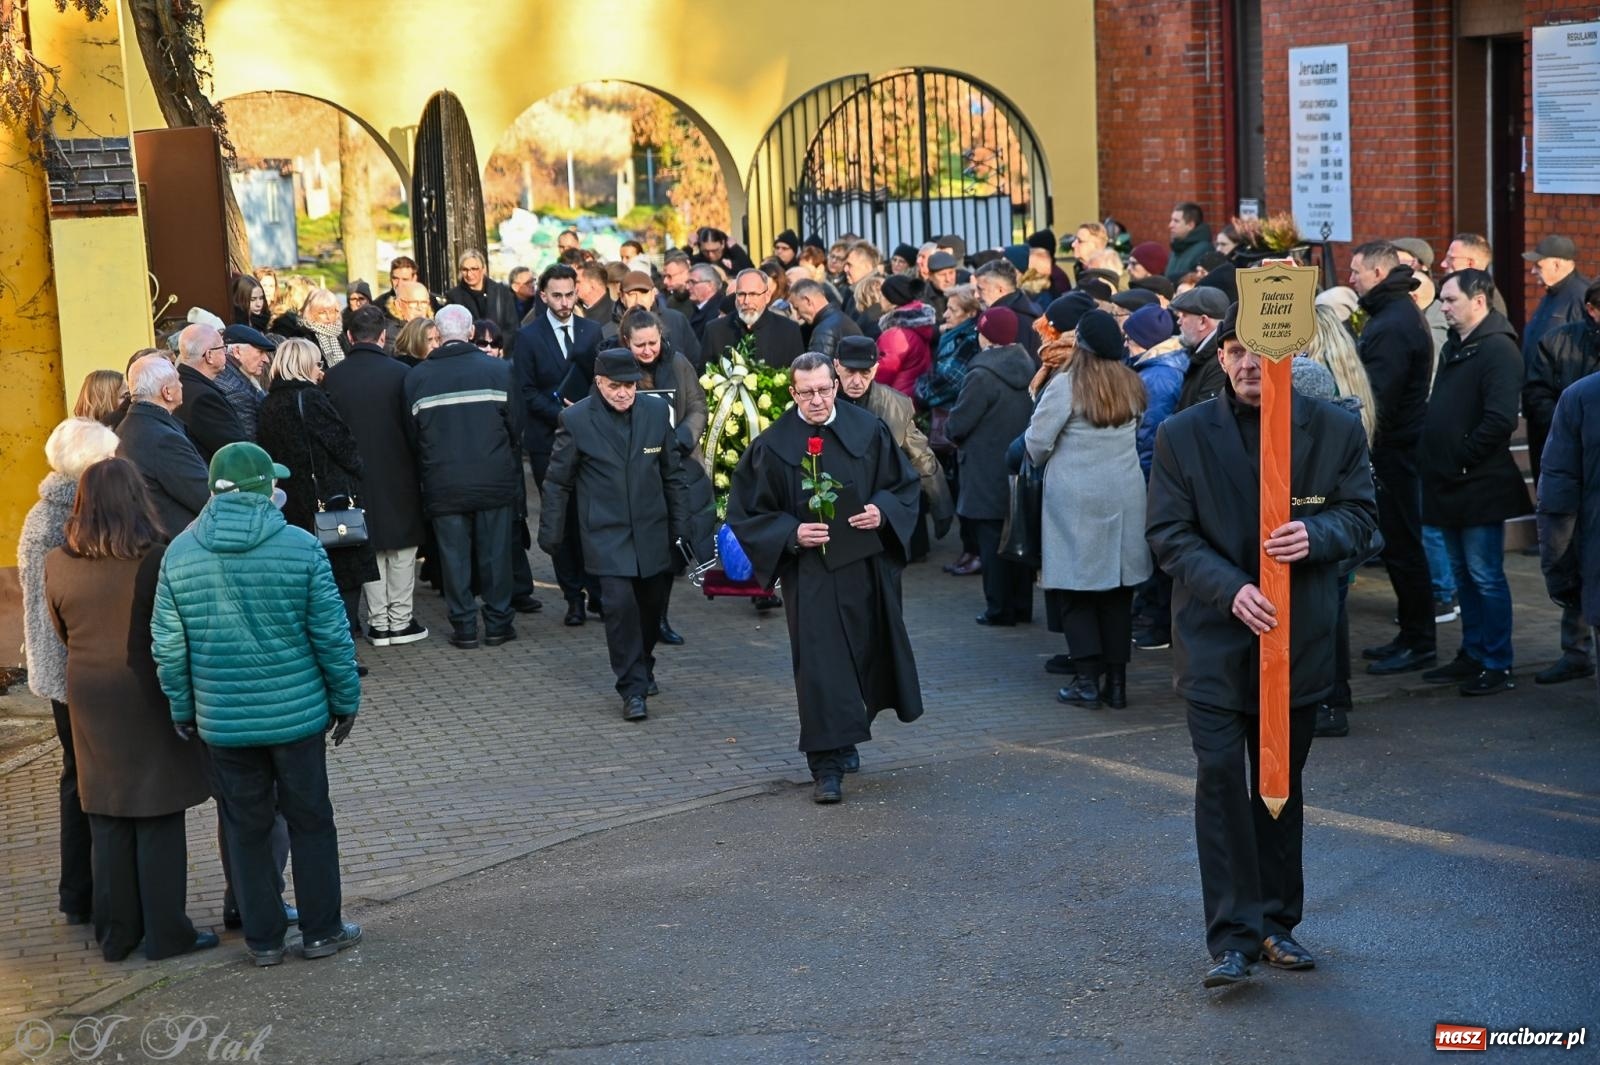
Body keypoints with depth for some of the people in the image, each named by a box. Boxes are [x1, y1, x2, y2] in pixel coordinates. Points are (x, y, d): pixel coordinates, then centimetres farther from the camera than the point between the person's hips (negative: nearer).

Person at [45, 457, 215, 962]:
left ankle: (115, 934, 20)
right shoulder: (154, 561, -17)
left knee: (107, 824, 13)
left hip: (90, 701, 4)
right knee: (159, 823, 6)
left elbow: (62, 633, 8)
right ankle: (166, 933, 11)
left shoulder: (57, 565, -5)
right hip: (148, 701, -4)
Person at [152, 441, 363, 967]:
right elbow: (331, 635, -8)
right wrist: (345, 699, 4)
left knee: (246, 828, 13)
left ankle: (262, 938, 22)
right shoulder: (301, 548, -11)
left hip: (222, 721, 2)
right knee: (310, 822, 12)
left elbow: (167, 645, 1)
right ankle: (321, 929, 21)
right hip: (297, 712, -2)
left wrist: (182, 708, 14)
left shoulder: (180, 554, -3)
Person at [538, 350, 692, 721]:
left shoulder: (657, 411, 1)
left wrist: (680, 524, 9)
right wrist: (550, 533, 1)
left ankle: (642, 668, 36)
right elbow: (558, 482, 1)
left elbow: (673, 474, 9)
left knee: (652, 604, 11)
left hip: (652, 530, 3)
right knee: (620, 603, -14)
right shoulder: (576, 419, -7)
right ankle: (633, 689, -5)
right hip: (606, 534, -3)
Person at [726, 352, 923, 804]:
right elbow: (747, 512, -2)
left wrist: (882, 511, -13)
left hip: (866, 567, 3)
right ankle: (826, 766, -5)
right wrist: (792, 534, -17)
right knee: (819, 662, -8)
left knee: (865, 653, 12)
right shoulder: (772, 445, -6)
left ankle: (844, 738, 35)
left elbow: (904, 484, 8)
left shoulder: (869, 431, 0)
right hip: (809, 571, -3)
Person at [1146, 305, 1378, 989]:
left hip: (1300, 634, 2)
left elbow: (1361, 514, 4)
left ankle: (1278, 920, 26)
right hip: (1215, 641, -2)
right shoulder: (1181, 436, -3)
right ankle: (1233, 936, -4)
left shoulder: (1336, 430, 1)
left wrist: (1317, 535, -19)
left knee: (1282, 783, 13)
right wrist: (1230, 589, -20)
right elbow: (1169, 534, -5)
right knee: (1220, 777, -9)